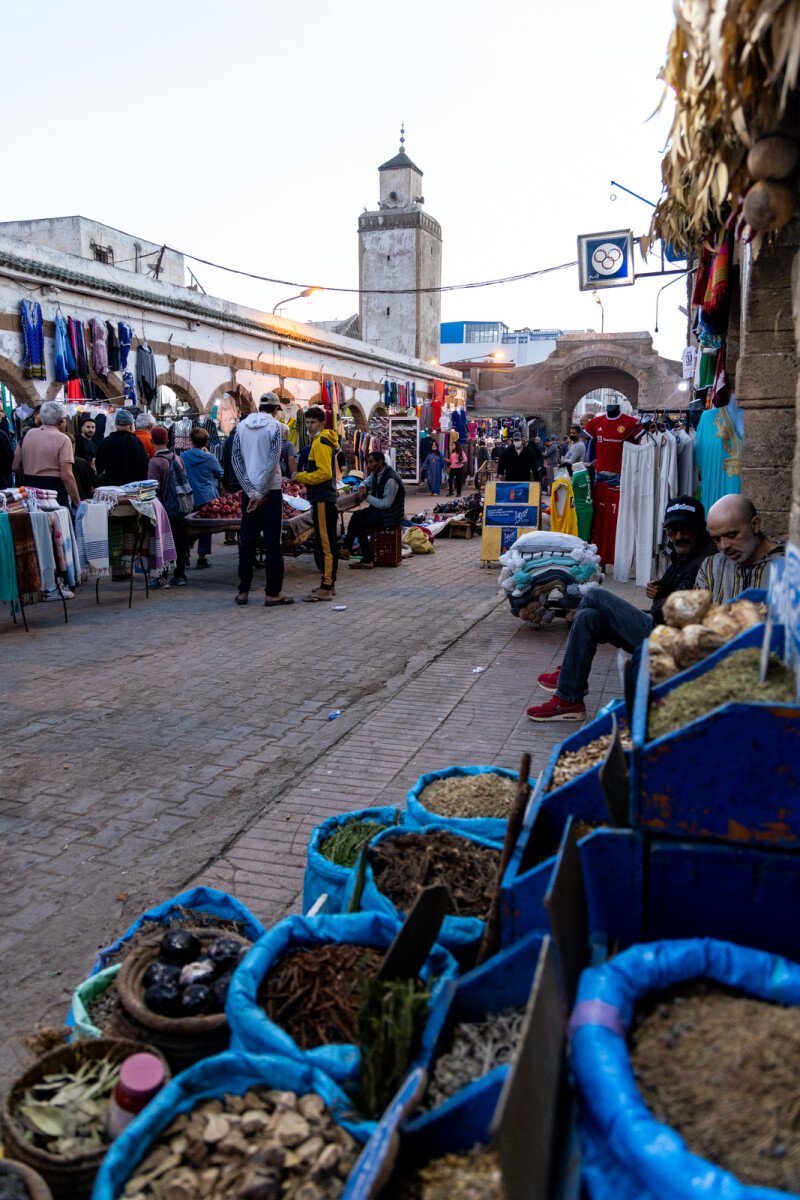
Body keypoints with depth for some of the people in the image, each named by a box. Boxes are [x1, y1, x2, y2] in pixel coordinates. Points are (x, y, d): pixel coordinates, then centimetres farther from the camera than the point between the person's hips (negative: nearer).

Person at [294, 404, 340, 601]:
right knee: (328, 543, 14)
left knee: (324, 544, -9)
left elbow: (325, 473, -21)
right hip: (325, 498, 11)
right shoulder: (325, 440, 19)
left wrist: (302, 477, -11)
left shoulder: (320, 442, -12)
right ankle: (329, 584, 21)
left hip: (323, 500, -11)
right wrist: (304, 476, 15)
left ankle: (325, 589, -8)